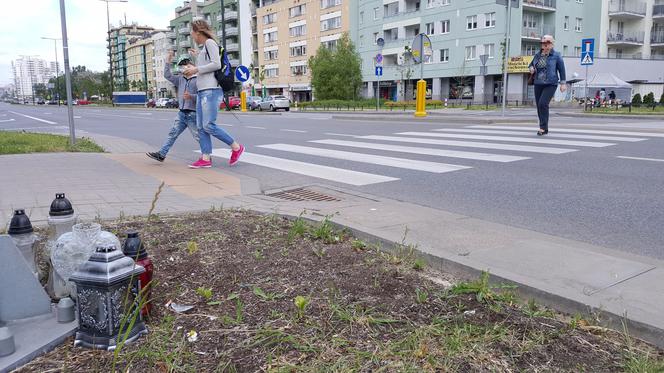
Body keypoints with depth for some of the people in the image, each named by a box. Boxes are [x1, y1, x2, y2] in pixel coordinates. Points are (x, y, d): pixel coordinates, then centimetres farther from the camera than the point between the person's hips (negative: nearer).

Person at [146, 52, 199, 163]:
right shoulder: (180, 78, 15)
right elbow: (168, 76, 14)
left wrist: (191, 96, -28)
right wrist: (168, 62, 9)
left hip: (193, 114, -7)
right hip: (182, 113, 7)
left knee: (198, 136, -2)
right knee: (173, 133, 6)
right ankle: (161, 154, 7)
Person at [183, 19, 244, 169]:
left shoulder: (210, 42, -3)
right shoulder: (204, 48, 24)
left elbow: (216, 64, -14)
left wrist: (196, 69, -9)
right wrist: (193, 69, 23)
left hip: (211, 90, -10)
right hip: (202, 91, 10)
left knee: (209, 125, -14)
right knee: (201, 127, 2)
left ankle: (236, 147, -3)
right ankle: (205, 158, 0)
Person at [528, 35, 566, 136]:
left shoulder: (556, 56, -2)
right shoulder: (537, 55, 9)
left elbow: (562, 70, 1)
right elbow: (531, 64, 23)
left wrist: (563, 83, -3)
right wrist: (531, 68, -1)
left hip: (550, 85, -5)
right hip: (538, 84, 5)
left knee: (543, 104, -22)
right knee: (539, 106, 5)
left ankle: (543, 127, -15)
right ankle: (545, 129, 17)